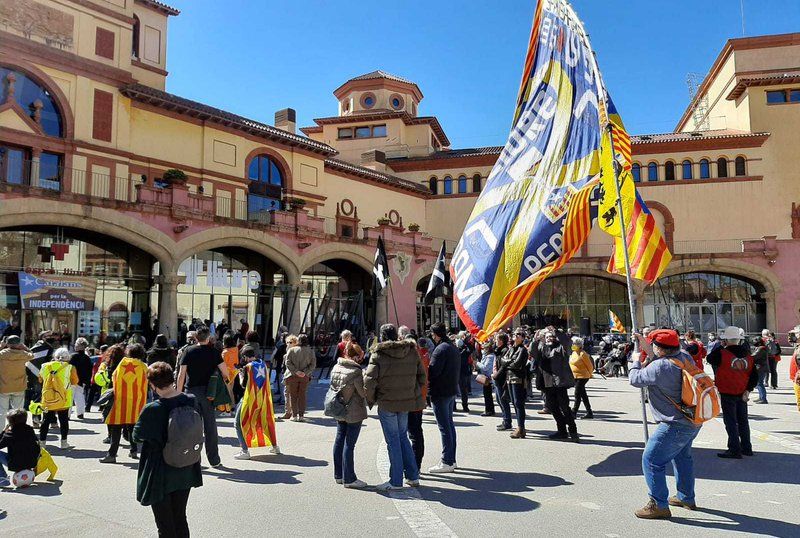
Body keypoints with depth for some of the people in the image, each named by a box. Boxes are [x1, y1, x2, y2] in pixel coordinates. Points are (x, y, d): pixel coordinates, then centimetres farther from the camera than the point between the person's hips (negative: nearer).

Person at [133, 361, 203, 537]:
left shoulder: (152, 410, -23)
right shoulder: (191, 401, -10)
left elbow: (137, 436, -6)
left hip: (160, 475, -4)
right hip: (185, 471, 4)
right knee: (180, 519, 20)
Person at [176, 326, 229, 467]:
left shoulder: (189, 351, 1)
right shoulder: (214, 351, 0)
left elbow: (181, 375, -4)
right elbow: (225, 372, -5)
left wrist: (178, 393, 1)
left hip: (191, 391, 0)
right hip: (207, 392, 0)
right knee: (210, 426, 8)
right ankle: (214, 459, 15)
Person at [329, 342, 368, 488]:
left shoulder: (336, 367, 3)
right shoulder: (356, 371, -21)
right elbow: (364, 392, -15)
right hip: (354, 413, -7)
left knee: (339, 441, 14)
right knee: (349, 444, -1)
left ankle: (338, 475, 24)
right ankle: (349, 479, 7)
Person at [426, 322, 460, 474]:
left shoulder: (440, 349, -17)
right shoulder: (454, 348, 14)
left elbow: (432, 371, -21)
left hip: (440, 393, -10)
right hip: (452, 390, 10)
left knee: (444, 427, -5)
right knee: (450, 424, 15)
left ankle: (447, 462, -1)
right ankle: (451, 459, 23)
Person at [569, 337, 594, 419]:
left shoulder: (582, 354, -15)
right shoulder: (573, 353, 9)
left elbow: (590, 366, -8)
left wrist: (589, 375, 4)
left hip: (582, 376, -8)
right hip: (575, 376, 9)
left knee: (577, 394, -8)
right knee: (583, 395, 12)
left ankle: (574, 413, -5)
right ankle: (589, 413, 18)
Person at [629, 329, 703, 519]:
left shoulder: (659, 367, -26)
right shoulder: (685, 357, -1)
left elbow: (635, 379, -14)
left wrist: (637, 362, 3)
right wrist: (649, 353, 13)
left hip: (676, 425, -10)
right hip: (693, 419, 10)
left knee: (652, 460, -3)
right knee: (682, 457, 29)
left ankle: (659, 505, 3)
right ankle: (686, 498, 43)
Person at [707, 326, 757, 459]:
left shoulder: (722, 353, -17)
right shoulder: (748, 356, 3)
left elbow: (709, 359, 1)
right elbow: (754, 376, 4)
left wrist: (722, 347, 4)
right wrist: (748, 390, 3)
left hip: (727, 394, -6)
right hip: (742, 394, 6)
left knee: (730, 421, 1)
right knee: (742, 420, 18)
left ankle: (735, 450, 2)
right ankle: (746, 448, 28)